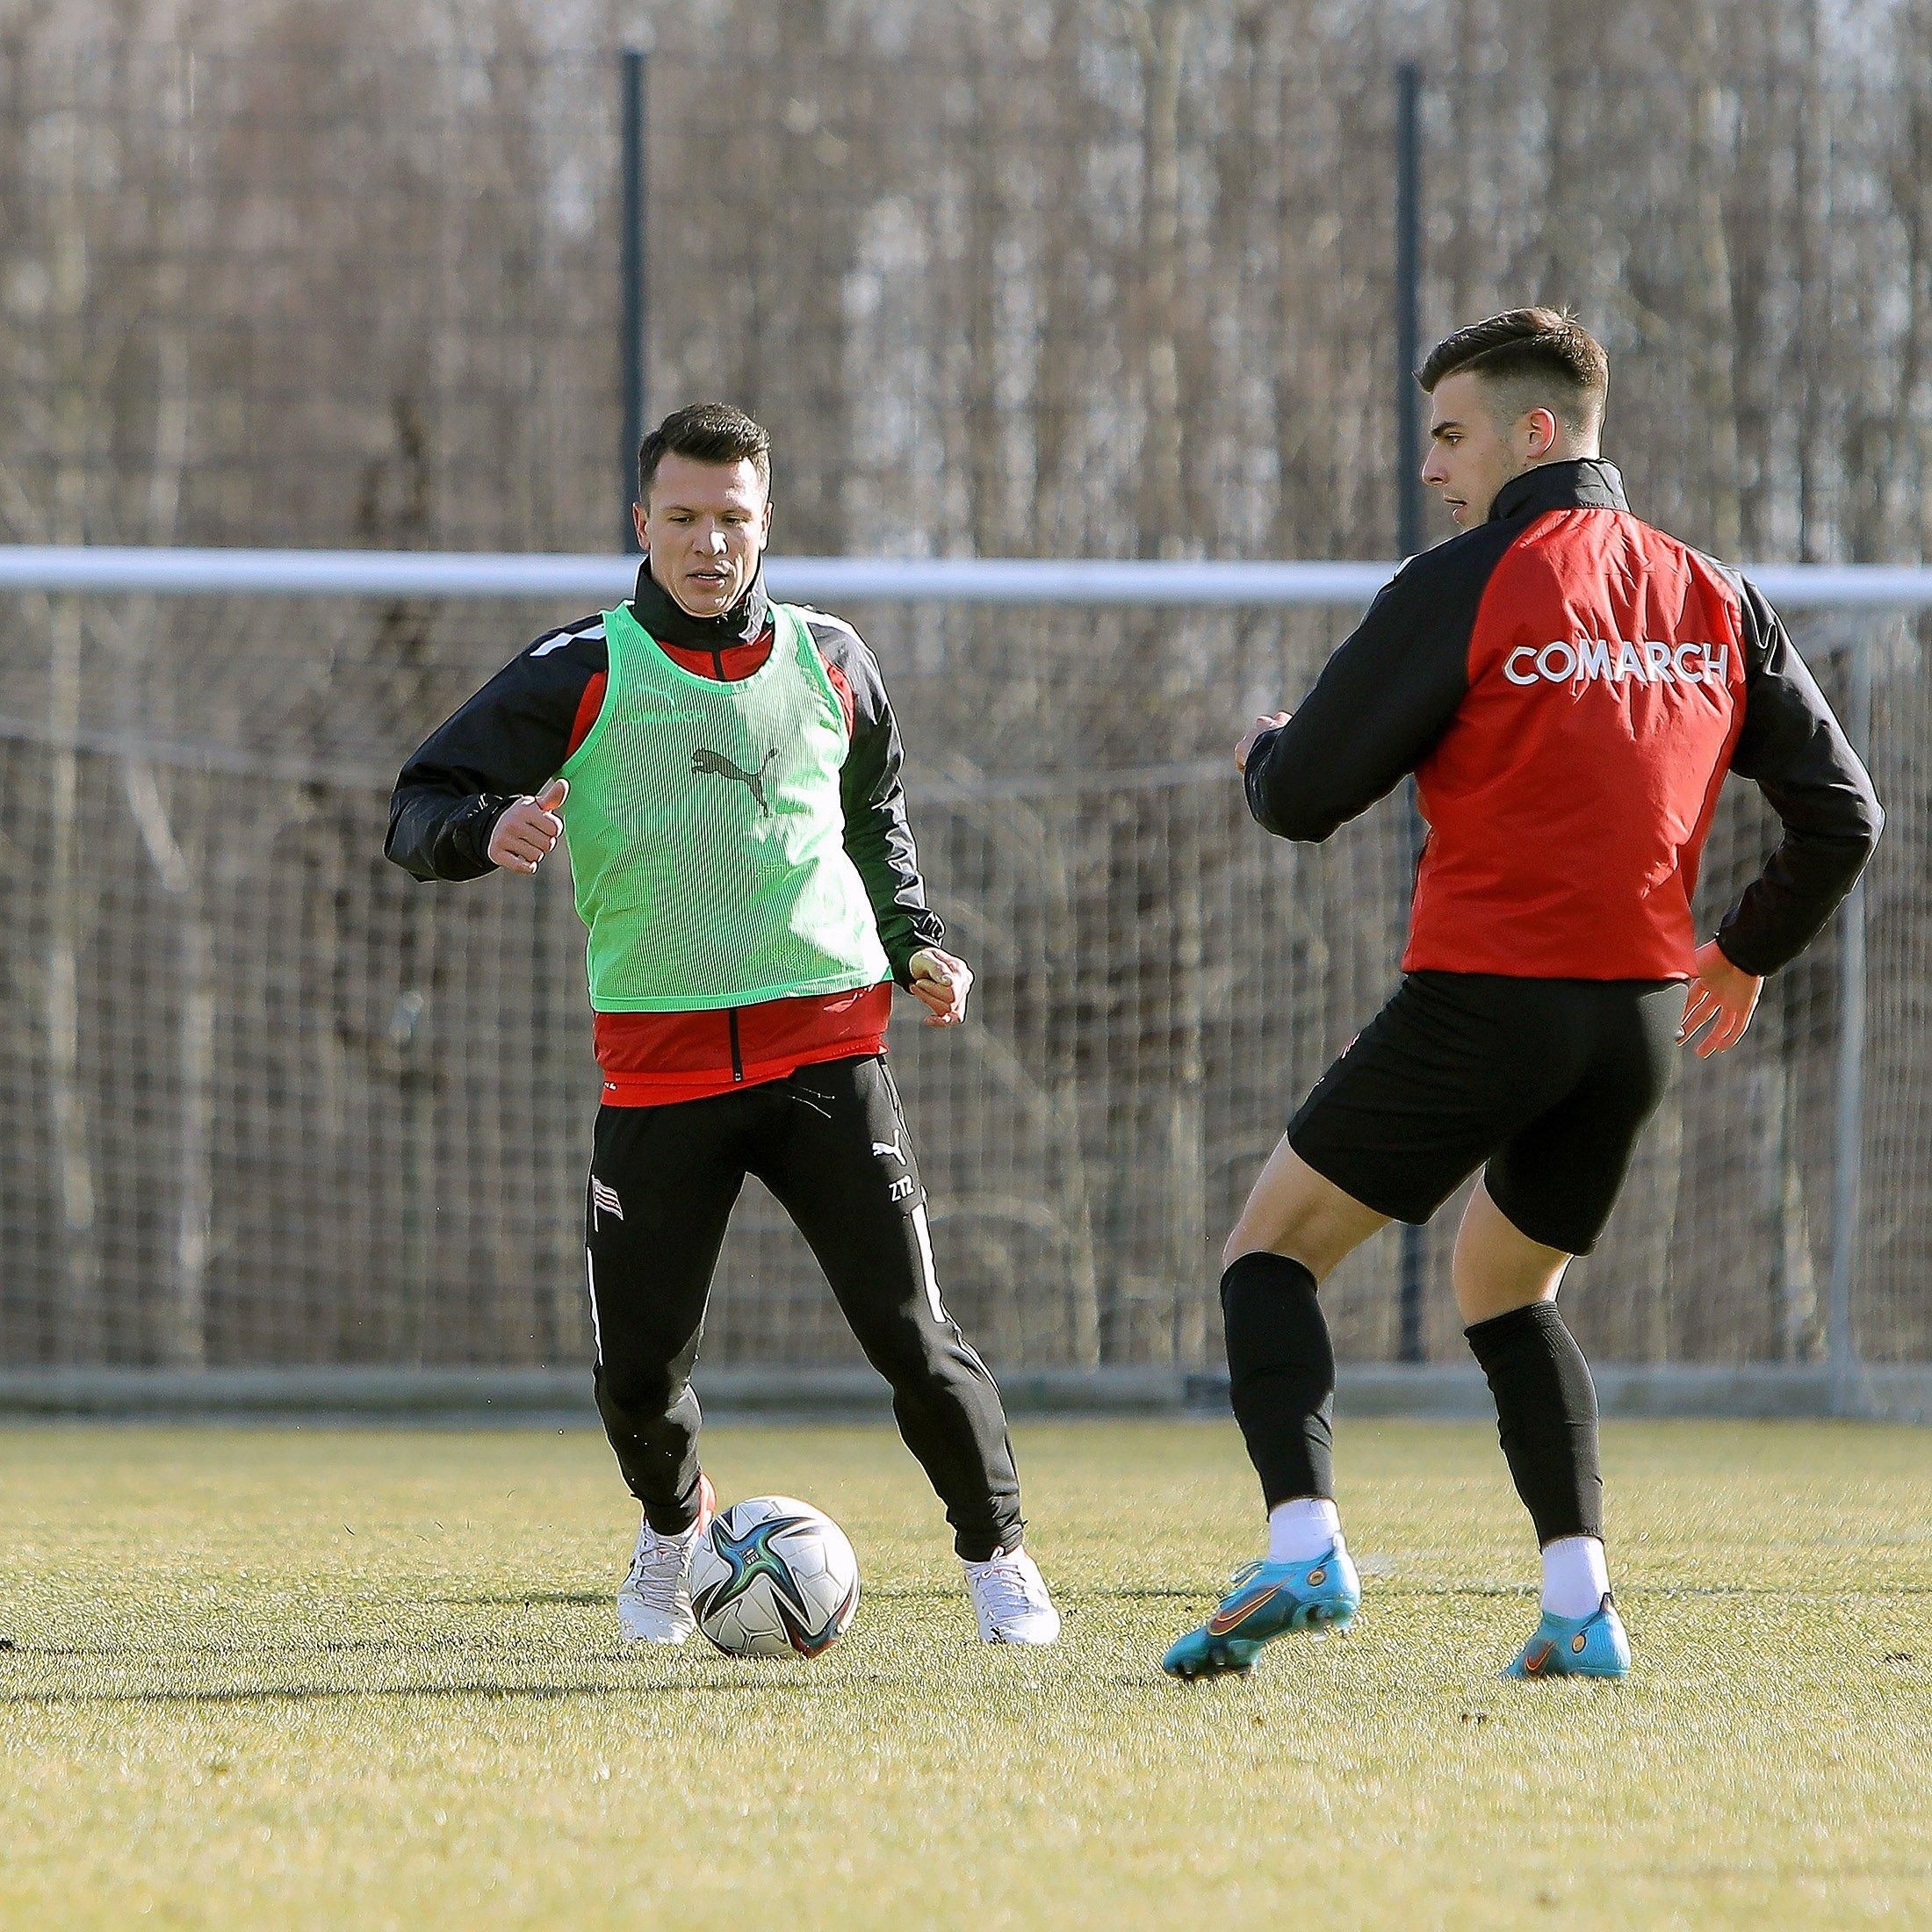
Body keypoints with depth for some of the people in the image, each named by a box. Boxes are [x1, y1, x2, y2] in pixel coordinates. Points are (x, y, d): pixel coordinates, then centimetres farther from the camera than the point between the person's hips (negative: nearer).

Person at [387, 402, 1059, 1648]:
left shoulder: (830, 666, 9)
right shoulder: (581, 676, -1)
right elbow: (419, 812, -3)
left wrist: (918, 945, 12)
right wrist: (487, 829, -25)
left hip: (826, 1041, 1)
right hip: (659, 1063, -1)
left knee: (913, 1335, -11)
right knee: (639, 1379, -2)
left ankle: (998, 1551, 9)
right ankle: (675, 1524, 31)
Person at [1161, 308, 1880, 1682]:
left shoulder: (1465, 588, -9)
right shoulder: (1717, 600, 8)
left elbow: (1302, 799, -7)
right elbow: (1841, 816, 9)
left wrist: (1262, 750, 17)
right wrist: (1749, 953, 25)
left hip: (1486, 995, -6)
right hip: (1643, 1021, 6)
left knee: (1275, 1247, 4)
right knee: (1508, 1288, 23)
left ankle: (1303, 1550, -15)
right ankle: (1580, 1605, 8)